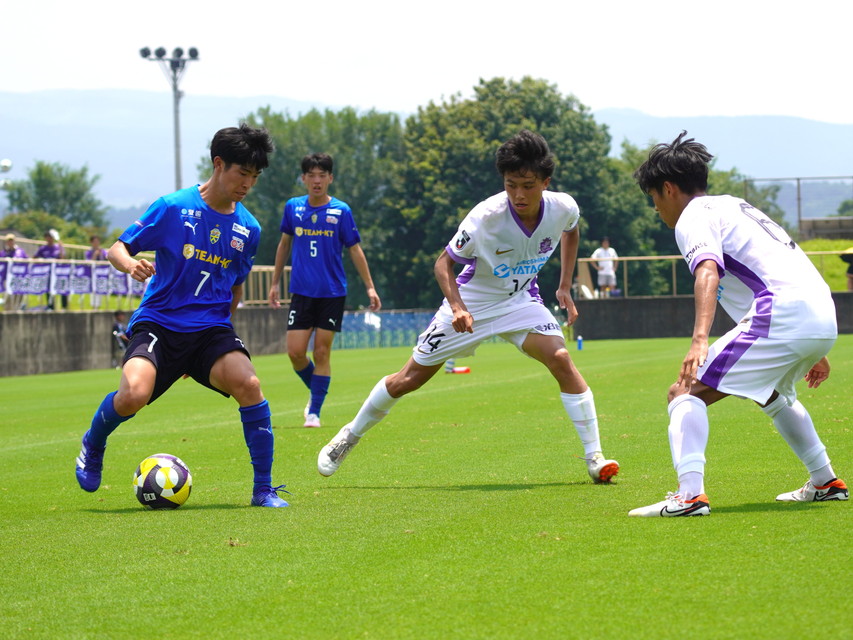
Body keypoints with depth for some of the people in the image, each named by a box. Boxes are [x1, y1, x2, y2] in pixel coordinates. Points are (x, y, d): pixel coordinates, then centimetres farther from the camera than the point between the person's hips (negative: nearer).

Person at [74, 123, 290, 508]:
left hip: (211, 330, 3)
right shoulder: (174, 208, -6)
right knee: (134, 394, -29)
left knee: (249, 385, -26)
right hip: (158, 322, -3)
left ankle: (264, 489, -14)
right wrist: (130, 264, -23)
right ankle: (93, 446, 8)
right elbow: (118, 248, -2)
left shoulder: (248, 228, 8)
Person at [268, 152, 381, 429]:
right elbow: (284, 244, 16)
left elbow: (355, 250, 3)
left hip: (332, 293, -2)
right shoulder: (292, 207, 3)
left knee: (322, 352, -2)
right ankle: (315, 393, 22)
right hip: (301, 292, 2)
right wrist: (275, 283, 18)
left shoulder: (341, 211, -3)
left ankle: (315, 411, 7)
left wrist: (370, 287, -1)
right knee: (295, 351, -5)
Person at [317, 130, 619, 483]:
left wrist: (565, 287, 4)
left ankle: (594, 457, -17)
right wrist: (457, 307, -36)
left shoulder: (563, 208, -19)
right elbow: (444, 263, -20)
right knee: (408, 379, 5)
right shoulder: (486, 216, -31)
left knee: (560, 359, -24)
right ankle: (350, 435, 29)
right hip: (473, 301, -2)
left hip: (520, 301, 2)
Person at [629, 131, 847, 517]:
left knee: (687, 392, -10)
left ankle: (690, 494, -28)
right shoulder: (734, 206, 30)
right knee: (773, 393, 37)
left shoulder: (693, 216, 2)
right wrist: (813, 352, 41)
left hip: (781, 317, -9)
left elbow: (708, 272, -20)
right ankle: (825, 482, 42)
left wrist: (700, 339, -35)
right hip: (823, 316, 9)